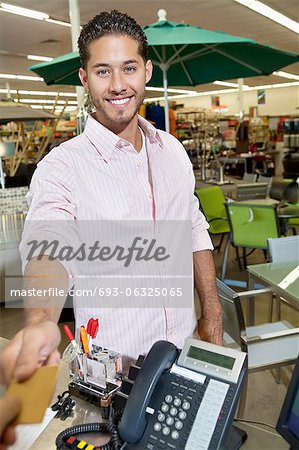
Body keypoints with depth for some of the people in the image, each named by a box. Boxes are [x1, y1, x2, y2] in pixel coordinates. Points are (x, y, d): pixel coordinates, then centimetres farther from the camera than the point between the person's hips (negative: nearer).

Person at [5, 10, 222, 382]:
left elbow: (195, 231, 7)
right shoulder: (61, 166, -17)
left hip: (185, 343, 6)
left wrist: (212, 313, 5)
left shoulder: (172, 150, 0)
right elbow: (47, 252, -33)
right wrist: (40, 322, -54)